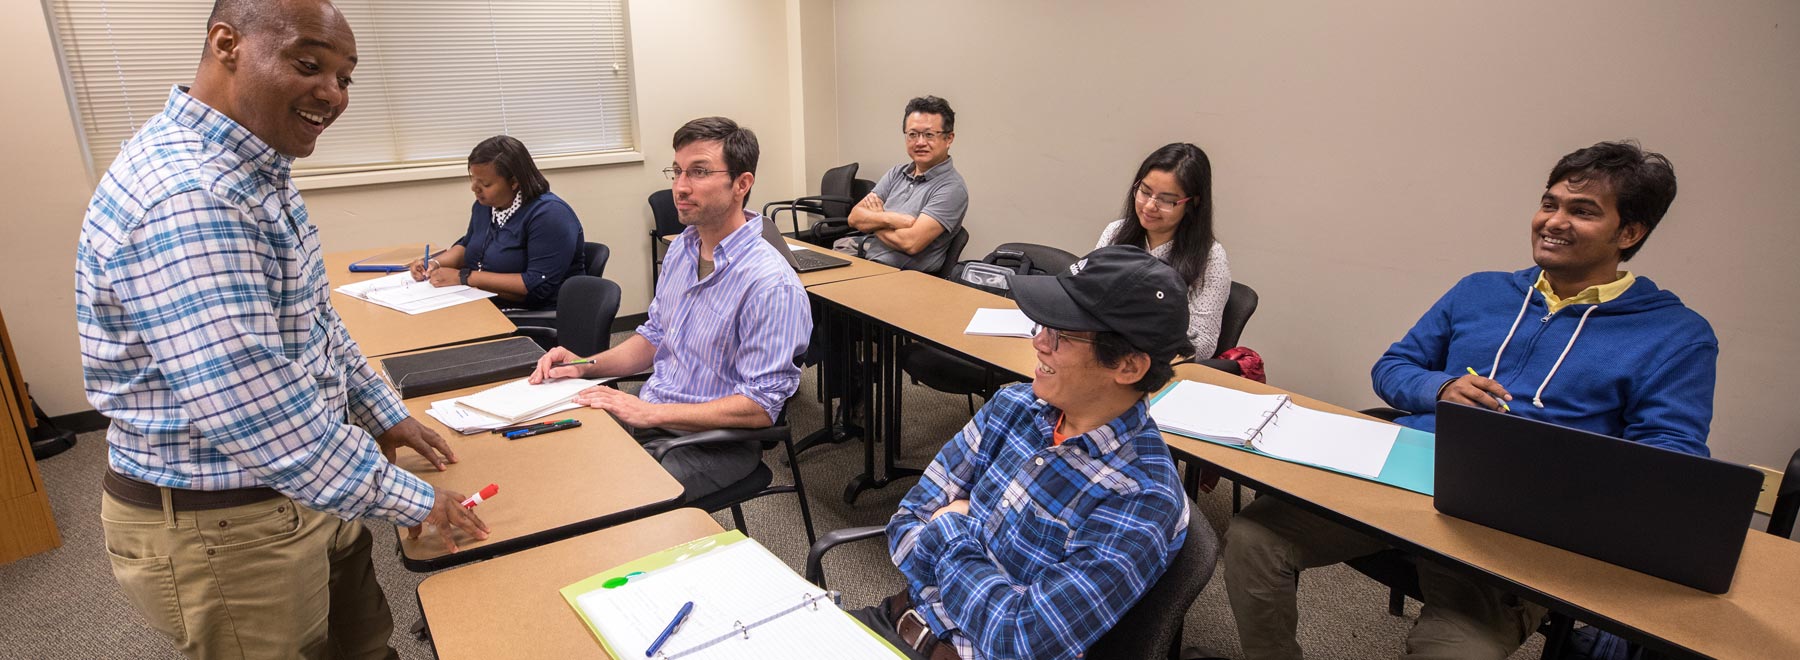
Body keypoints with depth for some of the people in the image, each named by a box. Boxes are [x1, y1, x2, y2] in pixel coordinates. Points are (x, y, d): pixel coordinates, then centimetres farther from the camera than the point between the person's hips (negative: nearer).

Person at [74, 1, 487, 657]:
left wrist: (383, 413, 14)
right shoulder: (183, 198, -29)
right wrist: (406, 498, -22)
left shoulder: (252, 172, 5)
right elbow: (255, 412, -31)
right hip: (223, 527, -9)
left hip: (301, 490, 9)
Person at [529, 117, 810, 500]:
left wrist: (649, 413, -24)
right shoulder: (682, 249, 6)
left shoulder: (771, 285, -22)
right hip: (647, 415, 8)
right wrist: (586, 366, 3)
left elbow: (759, 407, -23)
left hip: (711, 441, -8)